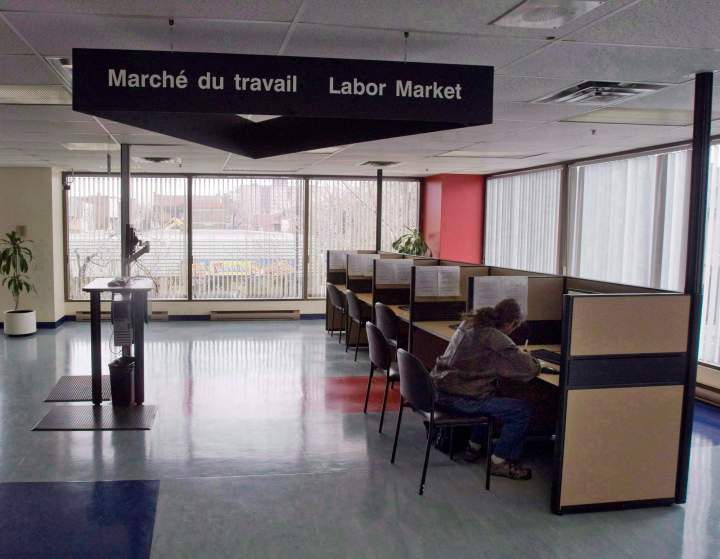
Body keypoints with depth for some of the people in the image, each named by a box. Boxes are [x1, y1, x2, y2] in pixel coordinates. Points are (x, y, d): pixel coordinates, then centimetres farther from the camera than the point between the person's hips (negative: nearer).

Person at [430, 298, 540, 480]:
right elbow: (528, 370, -16)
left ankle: (474, 447, 38)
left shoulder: (469, 323, 10)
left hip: (438, 392, 9)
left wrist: (519, 356, 16)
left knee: (492, 397, 34)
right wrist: (534, 362, 8)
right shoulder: (495, 339, -16)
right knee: (523, 410, -4)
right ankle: (499, 461, 7)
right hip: (457, 401, -9)